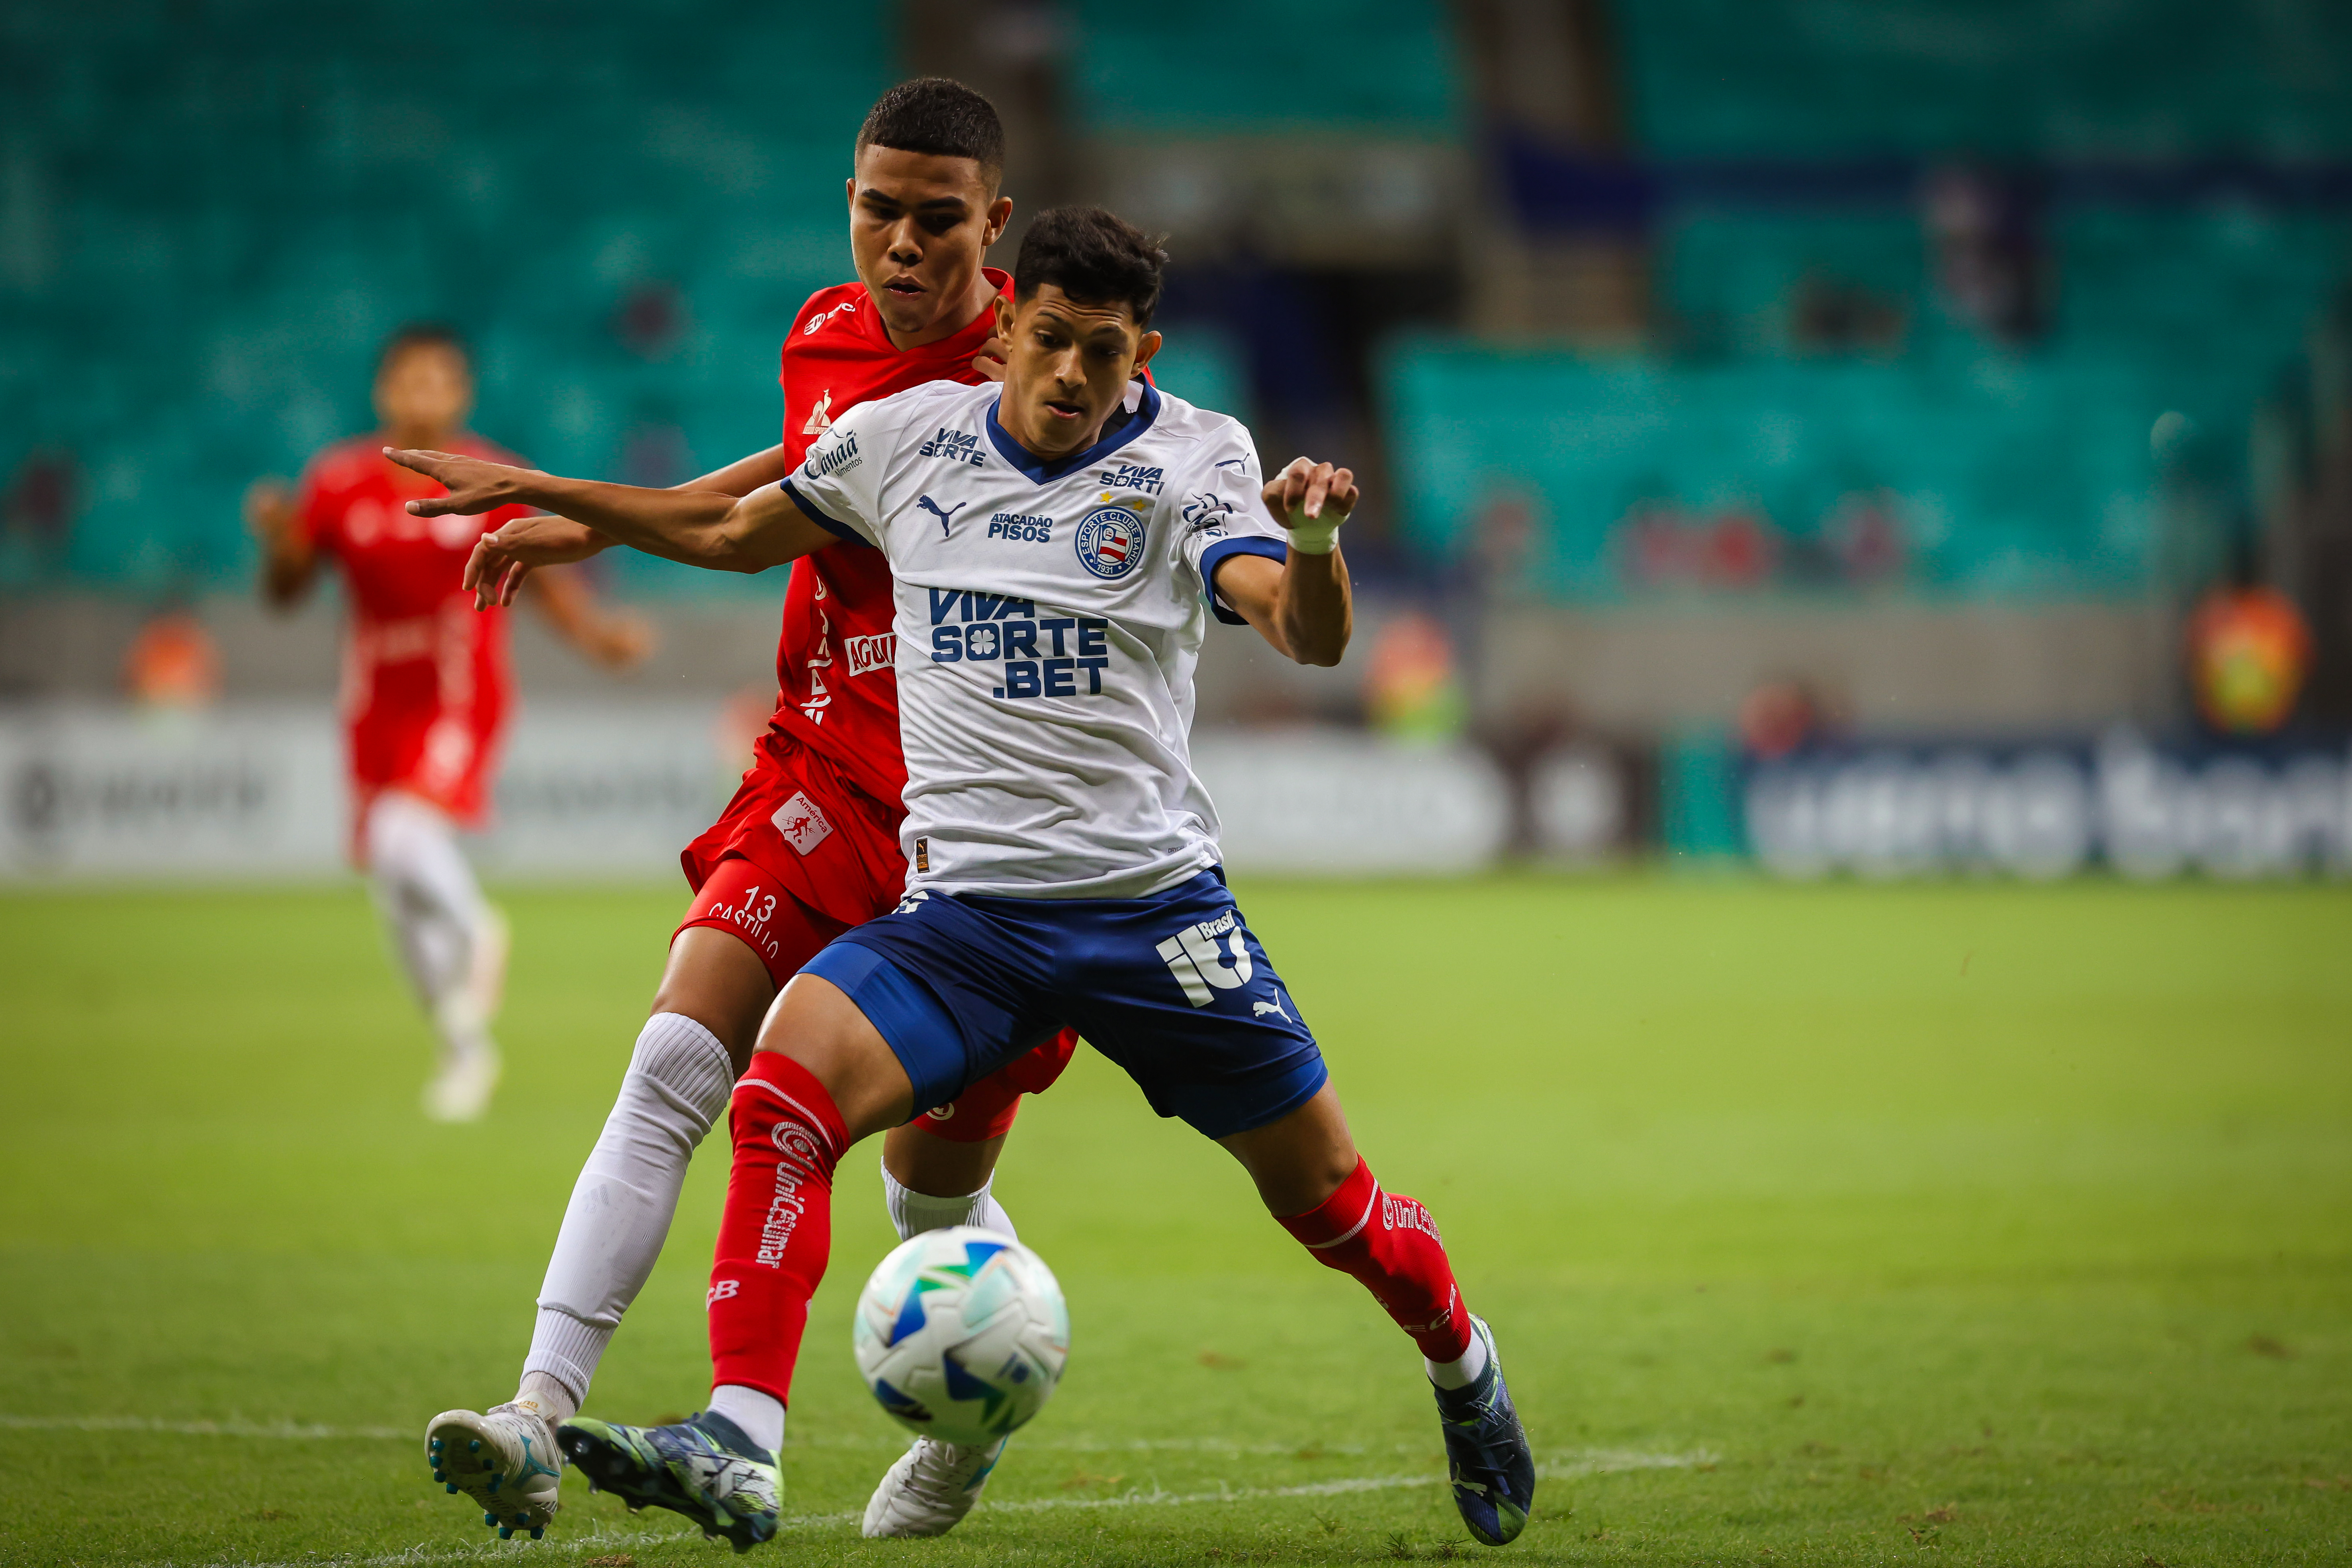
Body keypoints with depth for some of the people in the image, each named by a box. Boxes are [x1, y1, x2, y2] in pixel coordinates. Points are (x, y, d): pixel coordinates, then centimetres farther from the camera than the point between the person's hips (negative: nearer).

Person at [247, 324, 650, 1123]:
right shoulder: (339, 482, -1)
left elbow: (549, 579, -1)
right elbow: (286, 592, 2)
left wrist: (601, 637, -17)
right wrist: (280, 541, -18)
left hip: (462, 697, -4)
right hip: (378, 707, 4)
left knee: (404, 834, -29)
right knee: (400, 904, 8)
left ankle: (474, 932, 3)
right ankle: (466, 1047, 29)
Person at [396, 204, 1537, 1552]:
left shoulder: (1191, 459, -4)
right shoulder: (908, 437, 4)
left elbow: (1310, 637, -19)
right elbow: (742, 530, 22)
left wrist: (1313, 543, -41)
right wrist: (548, 501, 22)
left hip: (1154, 898, -2)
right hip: (965, 906, 2)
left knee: (1329, 1199, 5)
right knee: (784, 1093, -24)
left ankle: (1463, 1367, 38)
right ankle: (737, 1455, -28)